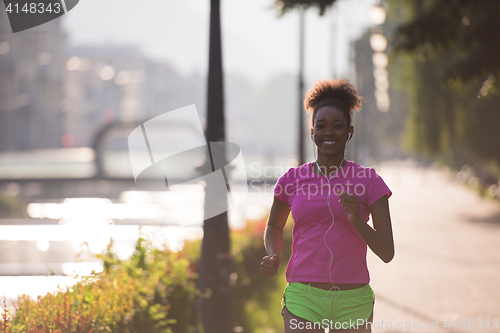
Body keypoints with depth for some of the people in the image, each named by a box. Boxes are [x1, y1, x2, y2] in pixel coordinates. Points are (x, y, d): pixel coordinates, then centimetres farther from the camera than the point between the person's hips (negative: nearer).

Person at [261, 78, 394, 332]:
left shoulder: (370, 182, 1)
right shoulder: (291, 180, 5)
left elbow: (387, 252, -4)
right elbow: (274, 226, 23)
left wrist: (357, 220, -21)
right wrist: (273, 258, 2)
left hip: (353, 304, 0)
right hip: (304, 300, 0)